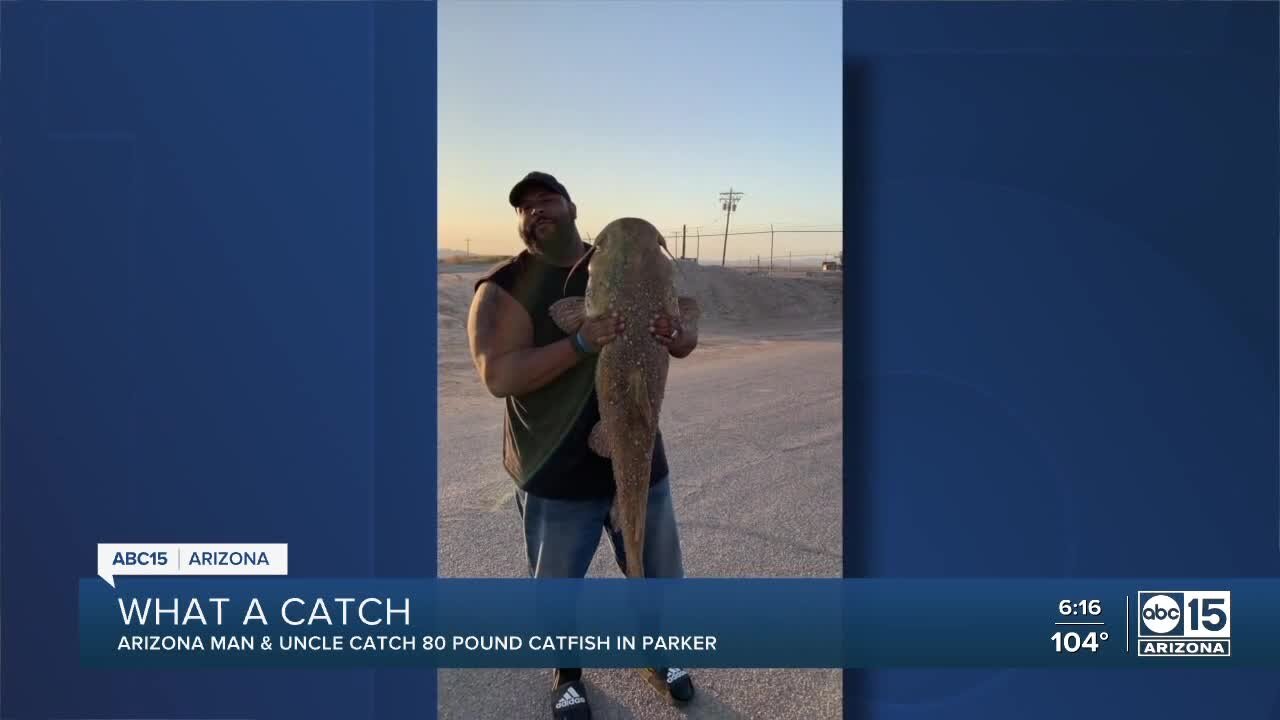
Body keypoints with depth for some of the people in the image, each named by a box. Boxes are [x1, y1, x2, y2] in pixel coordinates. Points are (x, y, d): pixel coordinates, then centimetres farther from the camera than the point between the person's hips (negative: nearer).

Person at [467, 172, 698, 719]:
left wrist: (676, 335, -25)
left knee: (660, 576, 21)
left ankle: (655, 660, 51)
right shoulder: (503, 288, -12)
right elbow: (499, 376, -25)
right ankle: (566, 675, 46)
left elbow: (687, 340, 1)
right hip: (558, 477, -3)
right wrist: (583, 342, -37)